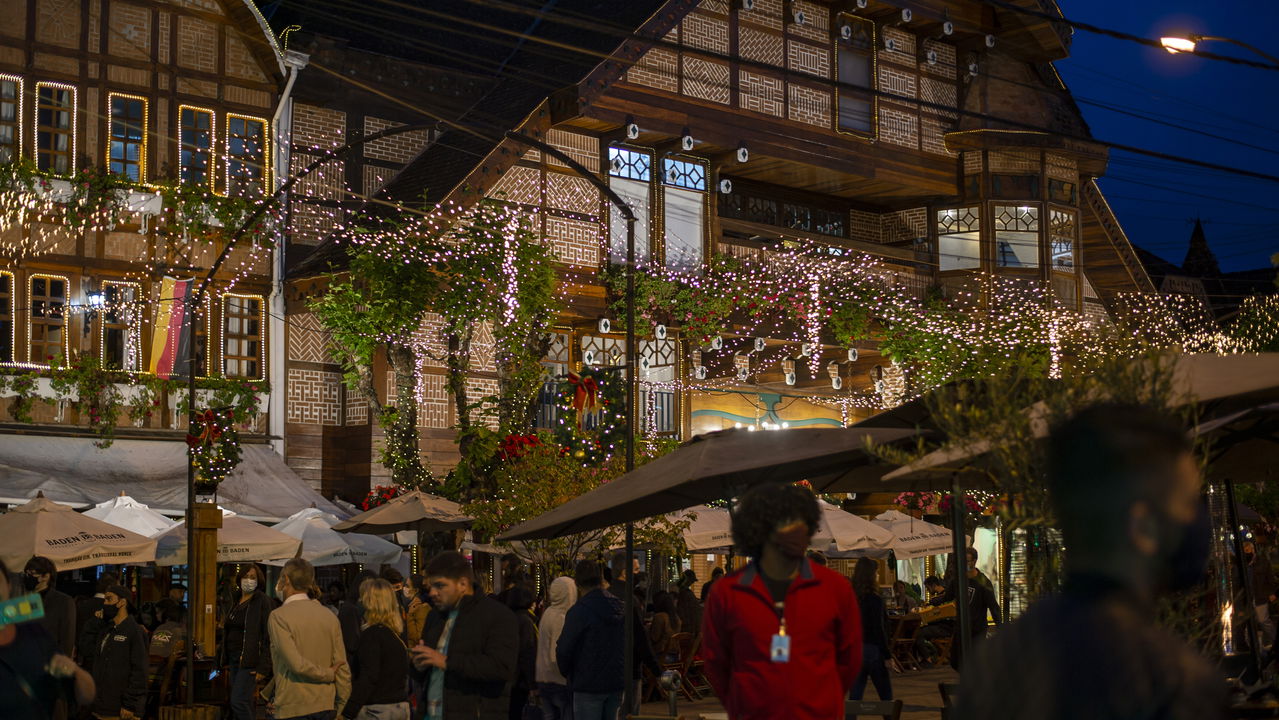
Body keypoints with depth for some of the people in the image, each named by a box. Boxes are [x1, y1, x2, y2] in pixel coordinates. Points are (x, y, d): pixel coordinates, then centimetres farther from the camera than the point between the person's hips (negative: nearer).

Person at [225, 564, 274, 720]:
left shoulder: (262, 601, -8)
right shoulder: (237, 602, 15)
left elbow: (267, 637, -13)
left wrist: (263, 667, -19)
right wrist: (227, 660, 15)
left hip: (250, 660, -8)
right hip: (235, 659, 8)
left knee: (238, 701, -16)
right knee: (245, 706, 10)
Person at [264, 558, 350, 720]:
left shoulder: (278, 617, -9)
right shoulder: (329, 616, 5)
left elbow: (297, 664, -18)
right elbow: (342, 667, 5)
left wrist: (328, 674, -2)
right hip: (325, 706, 5)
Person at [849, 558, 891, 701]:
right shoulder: (875, 599, -13)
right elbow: (879, 629, -15)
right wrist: (887, 655, -9)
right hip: (872, 650, -5)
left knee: (855, 695, 6)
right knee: (886, 696, 9)